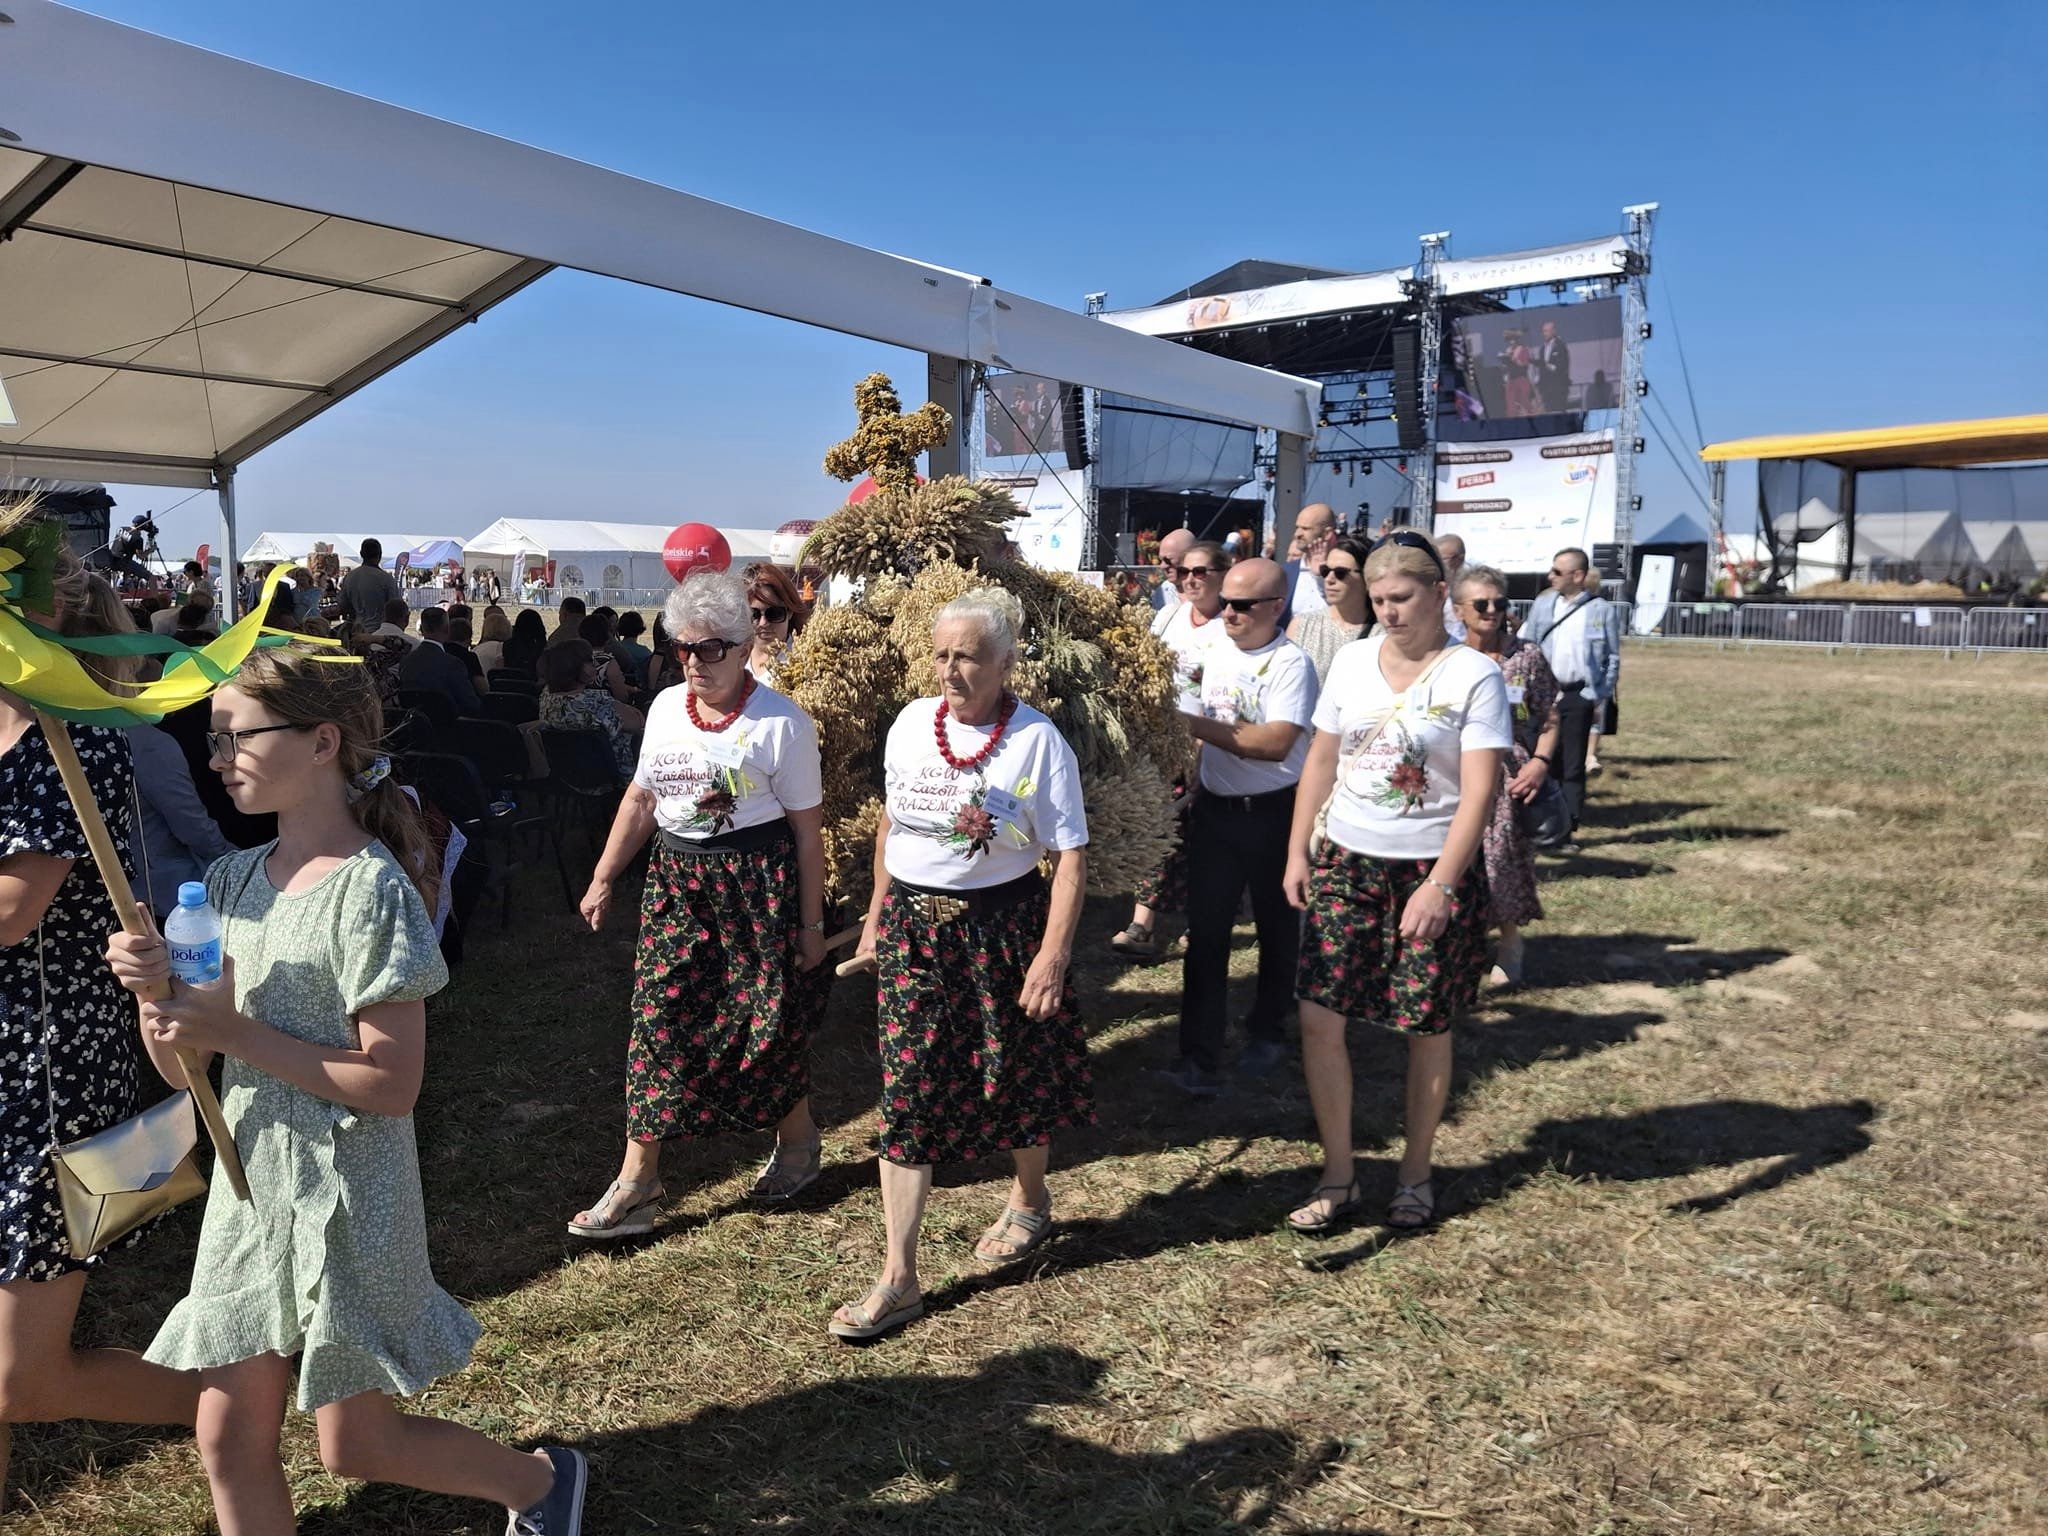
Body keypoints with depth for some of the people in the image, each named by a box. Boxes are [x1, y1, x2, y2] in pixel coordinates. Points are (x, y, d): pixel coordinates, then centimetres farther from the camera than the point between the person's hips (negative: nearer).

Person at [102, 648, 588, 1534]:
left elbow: (392, 1085, -21)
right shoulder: (234, 881, 3)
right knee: (230, 1443, 13)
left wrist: (237, 1033, -22)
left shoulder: (369, 890, -20)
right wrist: (152, 991, -16)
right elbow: (181, 1066, 4)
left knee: (356, 1445, 8)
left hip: (344, 1197, -7)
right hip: (249, 1186, 7)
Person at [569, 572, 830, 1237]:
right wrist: (603, 878, 11)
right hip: (676, 883, 5)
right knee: (658, 1020, 3)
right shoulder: (666, 707, 7)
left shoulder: (781, 722, -10)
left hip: (757, 884, -5)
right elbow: (641, 799, 15)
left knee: (770, 1020, 6)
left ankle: (797, 1138, 33)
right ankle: (637, 1182, 11)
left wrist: (809, 925, -9)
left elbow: (807, 828, -9)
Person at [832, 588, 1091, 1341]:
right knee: (907, 1090, 1)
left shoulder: (1037, 739, -12)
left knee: (1015, 1076, 14)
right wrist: (876, 915, 15)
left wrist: (1053, 954, -20)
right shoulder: (911, 722, 2)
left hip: (1000, 926, -3)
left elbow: (1070, 855, -13)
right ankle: (899, 1277, 8)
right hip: (912, 925, 4)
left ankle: (1029, 1202, 44)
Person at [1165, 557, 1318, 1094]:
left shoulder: (1291, 663, -17)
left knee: (1277, 928, 13)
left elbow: (1276, 743, -30)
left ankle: (1267, 1031, 33)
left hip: (1274, 812, -5)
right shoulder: (1214, 647, 4)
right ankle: (1199, 1056, 4)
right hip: (1215, 808, 5)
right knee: (1205, 932, 1)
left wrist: (1199, 726, -30)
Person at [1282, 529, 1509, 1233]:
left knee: (1426, 1027, 7)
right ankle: (1338, 1177, 15)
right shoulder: (1352, 662, 5)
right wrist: (1297, 853, 6)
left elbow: (1478, 792, -14)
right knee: (1318, 1017, -1)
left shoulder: (1474, 676, -8)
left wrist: (1439, 886, -21)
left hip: (1433, 869, -3)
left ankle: (1415, 1175, 27)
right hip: (1345, 862, 4)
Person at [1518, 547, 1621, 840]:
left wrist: (1601, 698, -2)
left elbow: (1613, 658, 4)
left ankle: (1568, 830, 9)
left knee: (1573, 766, 3)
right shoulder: (1542, 604, 8)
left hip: (1579, 697, -2)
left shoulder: (1603, 610, 1)